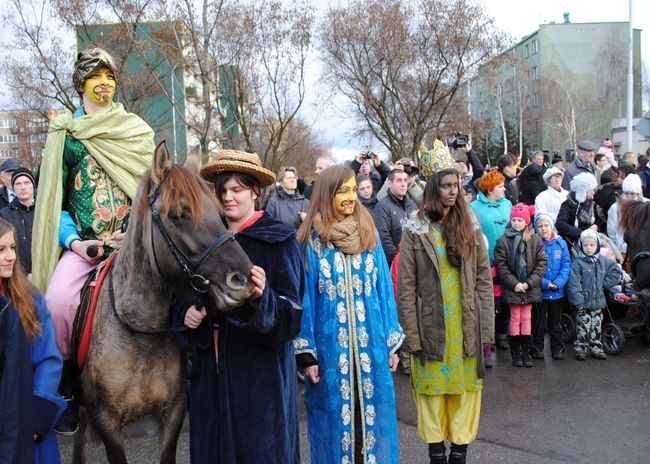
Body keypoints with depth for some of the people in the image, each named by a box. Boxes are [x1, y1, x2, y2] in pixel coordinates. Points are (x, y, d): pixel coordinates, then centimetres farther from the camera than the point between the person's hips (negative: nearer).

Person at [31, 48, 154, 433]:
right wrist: (73, 241, -7)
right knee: (57, 300, -25)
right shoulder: (65, 134, 13)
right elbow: (55, 198, 9)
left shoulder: (136, 130, 15)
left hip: (132, 239, 0)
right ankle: (64, 379, -3)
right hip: (82, 242, 0)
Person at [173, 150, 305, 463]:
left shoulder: (279, 241, -8)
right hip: (209, 369, 5)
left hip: (260, 370, -5)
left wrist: (262, 299, -33)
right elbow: (184, 294, 15)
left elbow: (291, 314, -14)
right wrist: (185, 311, -6)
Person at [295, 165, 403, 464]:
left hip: (370, 346, 3)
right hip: (330, 349, -2)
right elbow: (304, 297, -4)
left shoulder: (369, 234, 6)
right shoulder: (312, 240, -3)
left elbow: (383, 288, 7)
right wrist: (306, 352, -8)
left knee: (371, 416, 10)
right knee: (335, 418, 8)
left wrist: (391, 343, 6)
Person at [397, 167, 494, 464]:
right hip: (430, 325, -2)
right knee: (432, 387, 7)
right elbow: (406, 286, -6)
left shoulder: (470, 227, 5)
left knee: (465, 387, 7)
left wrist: (486, 327, -3)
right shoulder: (415, 230, -3)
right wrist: (411, 334, -11)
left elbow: (484, 279, 3)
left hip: (466, 324, 2)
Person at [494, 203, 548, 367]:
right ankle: (515, 353, 14)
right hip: (512, 288, -1)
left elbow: (542, 262, -3)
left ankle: (526, 352, 18)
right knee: (515, 319, 6)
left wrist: (529, 282, -11)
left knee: (526, 319, 10)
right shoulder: (503, 240, -5)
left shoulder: (535, 240, -1)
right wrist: (514, 283, -14)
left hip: (530, 288, 1)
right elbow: (500, 265, -8)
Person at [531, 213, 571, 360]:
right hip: (539, 291, -2)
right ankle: (537, 348, 21)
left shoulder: (561, 243, 0)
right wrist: (545, 283, -19)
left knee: (555, 322, 15)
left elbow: (566, 265, -3)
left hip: (557, 292, 2)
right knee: (539, 322, 10)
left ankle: (558, 348, 25)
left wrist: (558, 283, -16)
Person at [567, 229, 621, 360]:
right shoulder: (578, 263, -11)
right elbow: (574, 284, -15)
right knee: (583, 327, 1)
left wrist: (605, 283, 2)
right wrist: (578, 302, -20)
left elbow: (616, 272, 16)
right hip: (584, 303, -4)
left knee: (596, 327, 14)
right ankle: (580, 348, 12)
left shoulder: (603, 261, 3)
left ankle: (596, 348, 25)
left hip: (598, 302, 4)